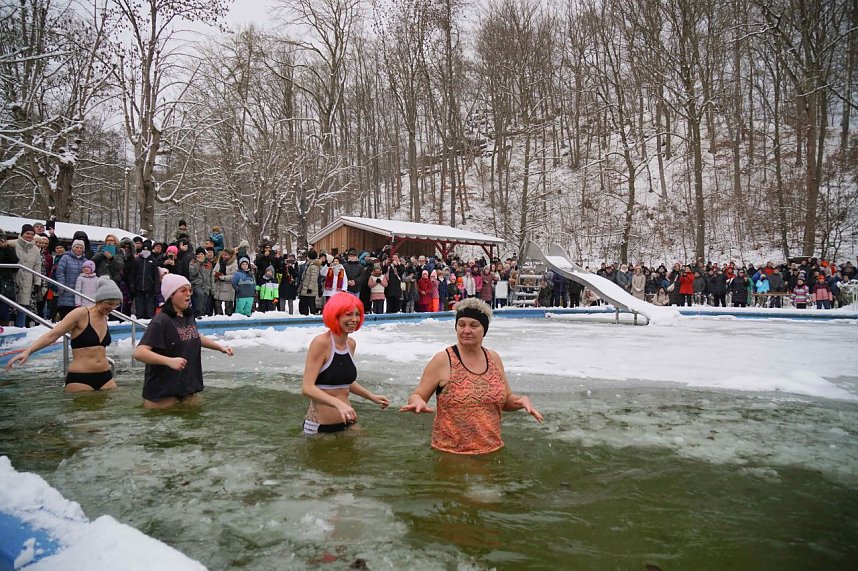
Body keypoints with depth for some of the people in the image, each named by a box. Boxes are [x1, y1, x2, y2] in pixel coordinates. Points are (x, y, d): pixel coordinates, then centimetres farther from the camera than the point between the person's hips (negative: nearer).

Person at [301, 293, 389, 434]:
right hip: (319, 427, -7)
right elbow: (307, 388, -24)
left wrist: (371, 396, 13)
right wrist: (338, 403, -36)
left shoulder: (351, 343, 5)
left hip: (346, 422, 7)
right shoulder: (321, 343, -17)